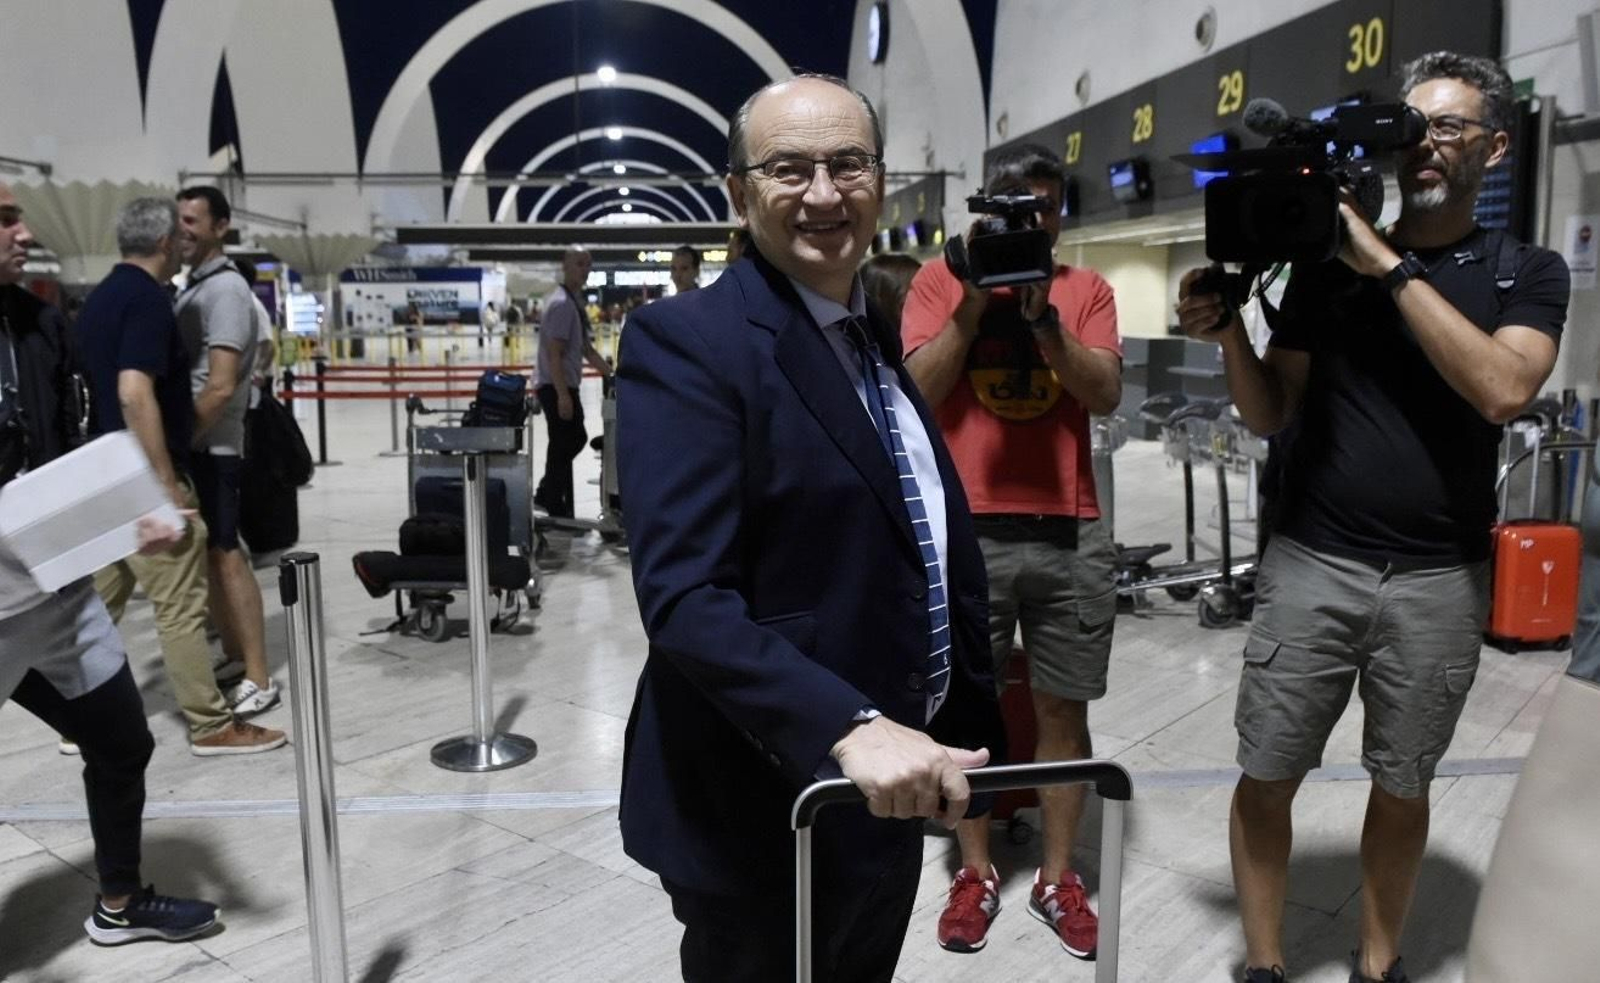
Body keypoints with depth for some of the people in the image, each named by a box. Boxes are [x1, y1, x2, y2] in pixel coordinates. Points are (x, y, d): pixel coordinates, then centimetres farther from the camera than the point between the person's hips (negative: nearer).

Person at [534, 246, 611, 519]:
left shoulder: (576, 301, 14)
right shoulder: (561, 303, -16)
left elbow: (586, 349, 20)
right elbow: (554, 353, -22)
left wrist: (613, 375, 18)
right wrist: (563, 394, -25)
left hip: (566, 385, 10)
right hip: (555, 386, -10)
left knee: (576, 439, 20)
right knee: (563, 445, -3)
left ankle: (546, 495, 30)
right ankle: (557, 511, 7)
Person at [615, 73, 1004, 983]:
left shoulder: (884, 339, 9)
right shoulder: (688, 342, -16)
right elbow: (686, 595, -26)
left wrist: (966, 733, 14)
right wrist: (848, 729, -35)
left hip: (888, 791, 8)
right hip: (763, 808, -7)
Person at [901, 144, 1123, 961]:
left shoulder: (1086, 290, 10)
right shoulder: (941, 280, 5)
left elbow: (1105, 395, -3)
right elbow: (917, 391, -6)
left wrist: (1042, 314, -12)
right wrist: (975, 299, -11)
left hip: (1071, 533, 2)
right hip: (966, 530, -1)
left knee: (1062, 708, 9)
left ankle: (1058, 878, 24)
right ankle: (975, 873, 24)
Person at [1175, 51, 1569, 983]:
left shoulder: (1528, 272, 4)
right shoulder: (1330, 264, 5)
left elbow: (1503, 390, -16)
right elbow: (1272, 414, 4)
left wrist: (1390, 266, -17)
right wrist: (1230, 332, -14)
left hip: (1441, 579, 0)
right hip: (1311, 563, 1)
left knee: (1403, 784, 12)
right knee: (1267, 775, 3)